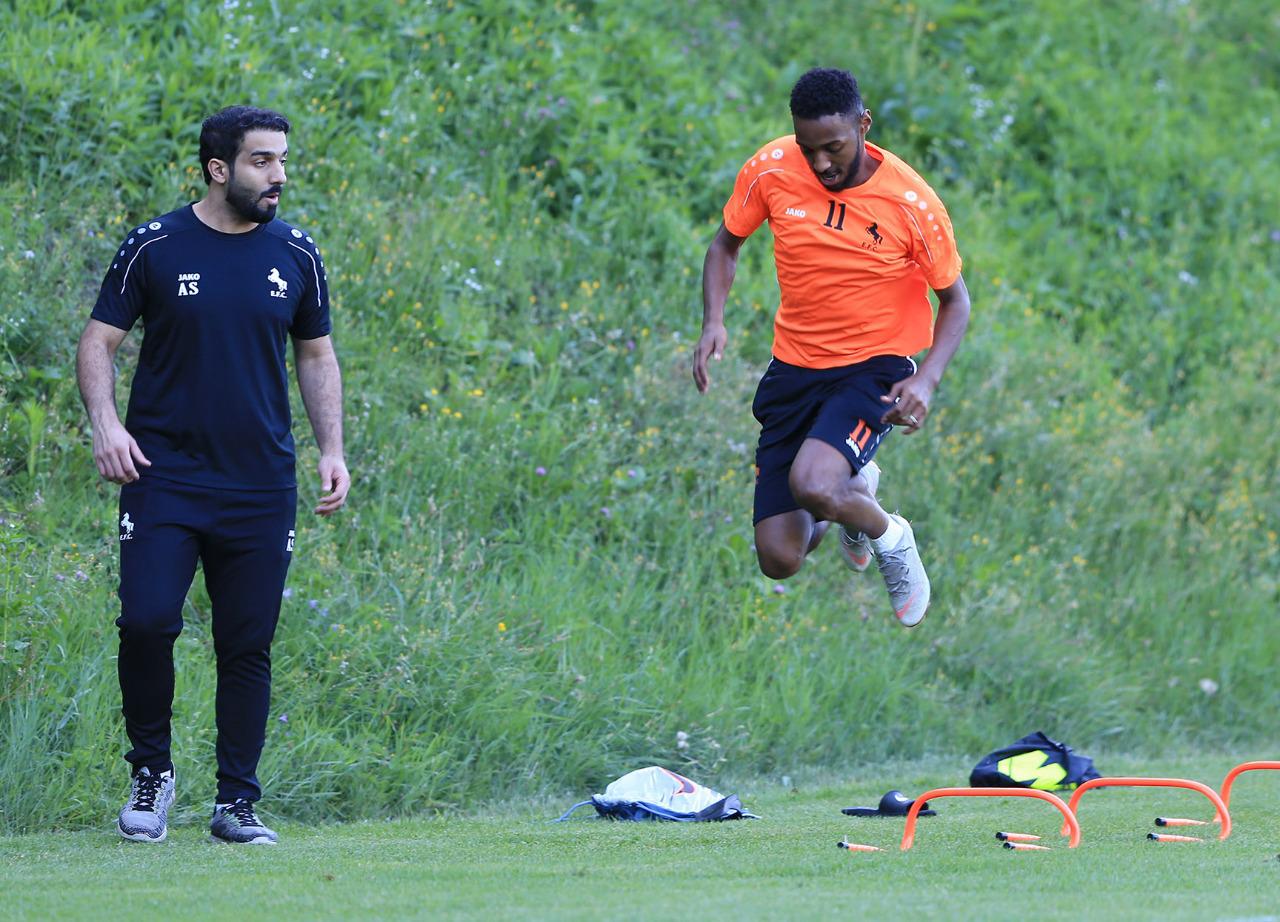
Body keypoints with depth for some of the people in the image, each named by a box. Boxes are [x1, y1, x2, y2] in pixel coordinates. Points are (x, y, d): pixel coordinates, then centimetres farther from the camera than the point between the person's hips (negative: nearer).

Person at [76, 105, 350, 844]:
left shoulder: (295, 255, 6)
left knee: (249, 648, 3)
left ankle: (238, 803, 11)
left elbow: (316, 355, 16)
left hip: (261, 485, 2)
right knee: (147, 621, -15)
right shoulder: (155, 248, -2)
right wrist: (106, 425, -13)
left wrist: (332, 449, 6)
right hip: (165, 473, -2)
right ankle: (152, 773, 6)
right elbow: (99, 342, 2)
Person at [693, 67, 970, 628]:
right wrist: (713, 322, -11)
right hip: (793, 371, 4)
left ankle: (890, 537, 2)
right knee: (779, 561, -1)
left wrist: (927, 381, -21)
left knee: (811, 485, -34)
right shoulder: (771, 170, -10)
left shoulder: (911, 201, -16)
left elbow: (954, 301, -3)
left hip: (875, 369, -4)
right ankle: (855, 486, 33)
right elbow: (726, 245, 8)